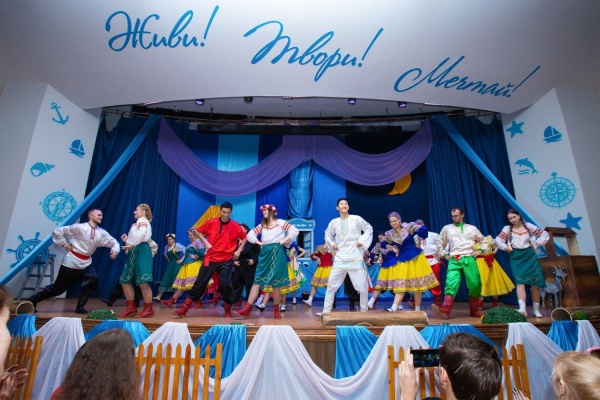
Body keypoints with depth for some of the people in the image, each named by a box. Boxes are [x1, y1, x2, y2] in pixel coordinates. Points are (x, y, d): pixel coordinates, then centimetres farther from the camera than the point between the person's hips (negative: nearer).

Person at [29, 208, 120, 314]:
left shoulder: (101, 233, -1)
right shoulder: (79, 227, -15)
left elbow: (113, 242, 1)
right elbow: (57, 231, -10)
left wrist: (115, 250, -19)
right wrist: (65, 245, -12)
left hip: (86, 263, 4)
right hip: (72, 261, -4)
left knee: (92, 281, -15)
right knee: (58, 287, 7)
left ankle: (80, 307, 2)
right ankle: (33, 300, 32)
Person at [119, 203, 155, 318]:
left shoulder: (142, 221, -1)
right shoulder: (140, 222, 29)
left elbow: (141, 234, -22)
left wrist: (132, 244, -20)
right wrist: (127, 240, 15)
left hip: (141, 251, -11)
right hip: (136, 252, 11)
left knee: (142, 281, -13)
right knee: (125, 280, 8)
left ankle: (148, 309, -10)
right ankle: (131, 308, 12)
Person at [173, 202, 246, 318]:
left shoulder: (235, 226, -4)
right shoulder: (211, 222, -3)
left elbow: (244, 237, 10)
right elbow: (198, 231, 10)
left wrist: (239, 250, 0)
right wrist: (206, 242, -3)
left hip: (226, 260, -1)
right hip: (210, 258, 1)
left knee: (226, 284, -2)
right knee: (200, 283, 4)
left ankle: (228, 311, 18)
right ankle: (184, 309, 12)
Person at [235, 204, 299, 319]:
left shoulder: (280, 222, 1)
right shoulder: (262, 225, 16)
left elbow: (295, 231, -8)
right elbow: (250, 234, 15)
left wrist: (284, 240, -10)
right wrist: (259, 242, 3)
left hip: (277, 252, -4)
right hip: (265, 253, 4)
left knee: (276, 282, 0)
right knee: (257, 281, -1)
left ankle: (276, 310, 13)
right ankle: (247, 309, -3)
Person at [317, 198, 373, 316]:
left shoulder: (356, 219, -2)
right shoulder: (334, 222, 5)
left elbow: (369, 228, 8)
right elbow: (327, 235, 21)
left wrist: (362, 240, -4)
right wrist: (332, 244, 4)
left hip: (356, 258, -2)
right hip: (340, 258, 2)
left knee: (362, 285, 3)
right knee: (331, 284, 0)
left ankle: (364, 310, 24)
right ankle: (326, 310, 10)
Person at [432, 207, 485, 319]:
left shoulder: (472, 228, 17)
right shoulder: (447, 228, 16)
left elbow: (484, 240, 24)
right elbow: (440, 241, 23)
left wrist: (480, 251, 9)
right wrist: (443, 254, 13)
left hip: (469, 259, 1)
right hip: (453, 260, -1)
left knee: (475, 284, -5)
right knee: (451, 283, -16)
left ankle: (473, 311, 15)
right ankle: (445, 310, -29)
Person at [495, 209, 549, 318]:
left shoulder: (528, 226, 6)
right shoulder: (507, 229, 5)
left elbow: (545, 234, 11)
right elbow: (498, 240, 0)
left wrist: (537, 243, 1)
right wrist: (505, 247, -13)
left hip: (529, 255, 1)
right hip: (516, 257, -1)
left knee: (535, 282, 3)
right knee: (520, 282, -13)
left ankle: (536, 310, 14)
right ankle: (522, 308, -21)